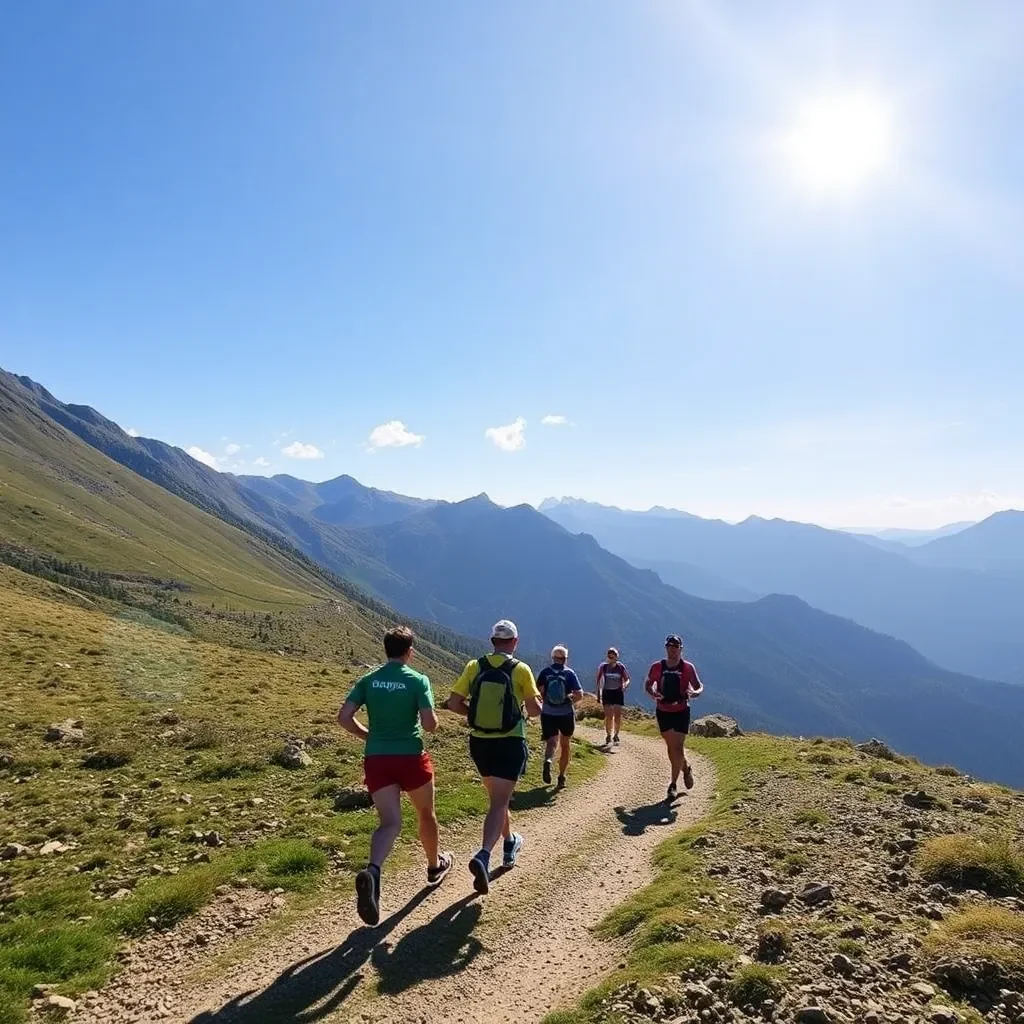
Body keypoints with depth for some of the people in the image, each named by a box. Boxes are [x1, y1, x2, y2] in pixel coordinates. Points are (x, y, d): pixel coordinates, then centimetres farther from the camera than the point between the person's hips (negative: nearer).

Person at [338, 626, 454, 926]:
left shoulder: (368, 680, 3)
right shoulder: (418, 680, -9)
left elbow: (343, 717, -3)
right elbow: (430, 725, -14)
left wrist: (369, 735, 11)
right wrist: (434, 717, 9)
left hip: (376, 759, 3)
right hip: (411, 757, -2)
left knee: (390, 823, -1)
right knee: (426, 813, 22)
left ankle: (372, 871, -29)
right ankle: (435, 865, 42)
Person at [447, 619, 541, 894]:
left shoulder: (474, 667, -2)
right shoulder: (520, 669, -9)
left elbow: (454, 703, -3)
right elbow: (535, 711, -5)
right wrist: (534, 702, 17)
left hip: (480, 743, 4)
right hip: (509, 744, -4)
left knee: (497, 797, 24)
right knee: (499, 803, -4)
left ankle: (510, 843, 43)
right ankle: (483, 856, -23)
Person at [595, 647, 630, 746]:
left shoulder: (620, 667, -6)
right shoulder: (603, 666, -6)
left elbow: (627, 679, 3)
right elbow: (599, 680, 4)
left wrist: (624, 685, -19)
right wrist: (598, 693, 2)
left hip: (618, 692, 0)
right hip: (607, 693, 0)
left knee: (618, 715, -3)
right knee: (608, 716, -7)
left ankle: (616, 735, 17)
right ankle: (608, 736, 9)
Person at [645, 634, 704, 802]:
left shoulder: (688, 667, -7)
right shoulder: (657, 667, -3)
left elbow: (699, 686, -3)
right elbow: (648, 684, 8)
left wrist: (695, 692, -27)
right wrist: (653, 692, -15)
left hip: (681, 712, -2)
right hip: (663, 712, 2)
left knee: (677, 748, -7)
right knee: (671, 746, 12)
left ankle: (673, 784, 4)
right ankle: (686, 768, 40)